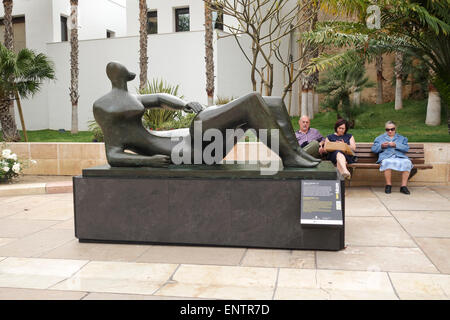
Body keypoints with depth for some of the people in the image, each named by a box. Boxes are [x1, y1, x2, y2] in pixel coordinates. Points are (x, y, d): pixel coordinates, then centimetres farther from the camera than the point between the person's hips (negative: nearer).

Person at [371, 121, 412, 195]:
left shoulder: (402, 138, 28)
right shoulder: (380, 138, 28)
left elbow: (406, 148, 10)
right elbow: (373, 149, 17)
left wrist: (396, 145, -5)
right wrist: (381, 146, -1)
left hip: (400, 157, 1)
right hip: (386, 157, -1)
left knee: (407, 162, -33)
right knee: (387, 162, -39)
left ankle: (403, 186, -29)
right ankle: (388, 185, -29)